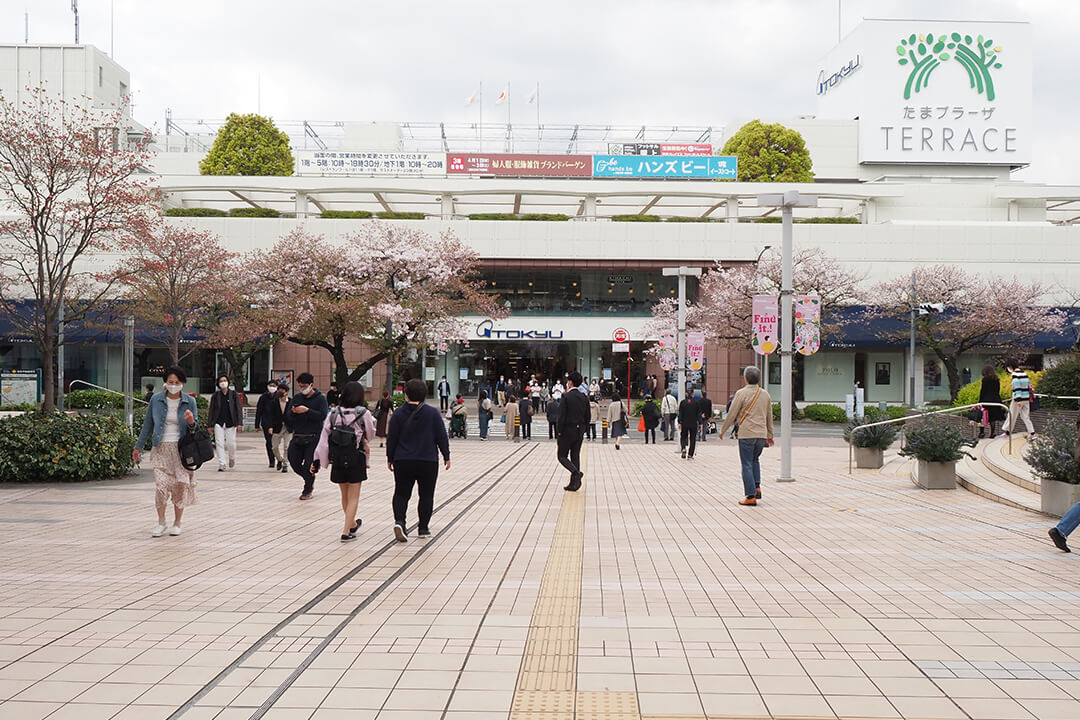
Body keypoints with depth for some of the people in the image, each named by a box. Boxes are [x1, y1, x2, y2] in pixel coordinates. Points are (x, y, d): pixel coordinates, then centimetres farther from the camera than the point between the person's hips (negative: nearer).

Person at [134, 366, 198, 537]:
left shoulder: (189, 401, 2)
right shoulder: (156, 400, 3)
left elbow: (195, 428, 5)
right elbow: (148, 425, 12)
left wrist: (191, 421, -18)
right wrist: (138, 447, 14)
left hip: (181, 449, 0)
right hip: (161, 448, 0)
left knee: (181, 485, 1)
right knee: (161, 484, -11)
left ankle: (177, 523, 15)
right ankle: (161, 522, 4)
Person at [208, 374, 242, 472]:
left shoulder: (234, 394, 3)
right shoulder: (215, 396, 5)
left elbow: (239, 409, 2)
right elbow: (211, 410, 8)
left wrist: (239, 422, -7)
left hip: (230, 423, -1)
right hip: (218, 423, 1)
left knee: (231, 444, -1)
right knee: (219, 443, -6)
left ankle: (232, 458, 29)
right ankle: (221, 465, -3)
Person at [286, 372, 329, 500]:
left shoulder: (320, 398, -4)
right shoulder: (297, 397, 10)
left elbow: (323, 416, -16)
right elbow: (288, 416, 9)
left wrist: (307, 410, -23)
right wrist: (293, 412, -14)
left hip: (313, 438, -5)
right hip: (297, 436, 5)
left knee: (308, 465, -6)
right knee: (294, 462, 3)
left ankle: (307, 490, 10)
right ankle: (310, 481, 29)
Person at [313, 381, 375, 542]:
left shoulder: (334, 413, -3)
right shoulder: (363, 413, -10)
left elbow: (324, 437, -4)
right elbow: (370, 435, 3)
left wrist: (317, 460, -1)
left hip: (337, 458, 4)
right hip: (356, 459, -4)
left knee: (345, 495, 20)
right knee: (353, 497, 5)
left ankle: (352, 524, 40)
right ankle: (346, 532, -2)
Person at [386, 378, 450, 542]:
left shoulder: (398, 414, -2)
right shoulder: (432, 414, -4)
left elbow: (391, 438, 1)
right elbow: (442, 437, -1)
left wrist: (390, 458, 11)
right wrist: (446, 456, 9)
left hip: (402, 461, 1)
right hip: (428, 461, -1)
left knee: (401, 493, 7)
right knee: (426, 495, 11)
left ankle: (399, 521, -16)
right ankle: (423, 528, 14)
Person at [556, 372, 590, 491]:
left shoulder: (566, 396, -13)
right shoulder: (584, 398, 5)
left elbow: (561, 416, -16)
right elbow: (587, 417, 8)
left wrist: (559, 431, -7)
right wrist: (582, 429, 17)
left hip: (567, 431, -6)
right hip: (579, 432, 6)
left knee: (562, 456, 4)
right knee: (575, 456, 11)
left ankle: (576, 472, -20)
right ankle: (574, 484, 10)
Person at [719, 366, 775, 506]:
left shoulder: (742, 393, -7)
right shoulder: (765, 394, 10)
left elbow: (732, 415, -5)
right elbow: (769, 417, 18)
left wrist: (723, 430, 8)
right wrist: (770, 435, 28)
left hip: (746, 433, -5)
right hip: (761, 434, 5)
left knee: (747, 464, 0)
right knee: (755, 459, 24)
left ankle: (751, 496, -3)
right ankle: (757, 487, 12)